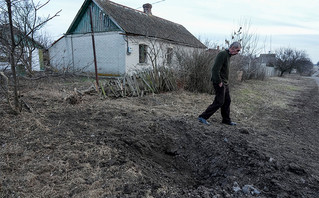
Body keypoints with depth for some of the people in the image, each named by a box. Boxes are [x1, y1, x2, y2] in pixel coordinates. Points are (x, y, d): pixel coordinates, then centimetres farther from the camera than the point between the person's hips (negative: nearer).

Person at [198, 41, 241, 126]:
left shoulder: (228, 55, 16)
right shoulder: (222, 54, -16)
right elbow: (215, 69, -24)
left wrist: (225, 81, 13)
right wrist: (219, 82, -21)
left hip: (225, 83, 10)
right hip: (220, 83, -10)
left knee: (227, 101, 13)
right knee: (219, 102, -7)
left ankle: (226, 120, 25)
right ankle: (203, 117, 0)